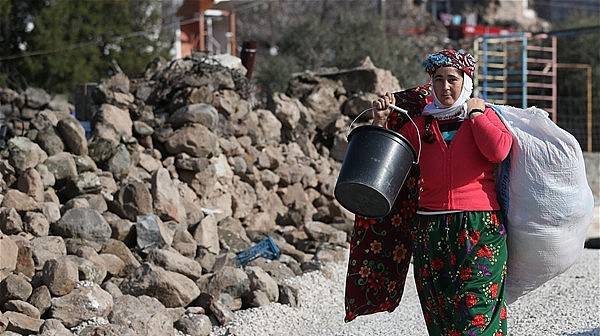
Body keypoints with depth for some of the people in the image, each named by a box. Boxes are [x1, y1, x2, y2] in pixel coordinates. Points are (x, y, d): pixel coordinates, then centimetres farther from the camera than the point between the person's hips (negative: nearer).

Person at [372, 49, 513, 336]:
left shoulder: (484, 116, 7)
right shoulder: (420, 124, 15)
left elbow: (499, 151, -13)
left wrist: (475, 113, -4)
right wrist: (380, 121, 5)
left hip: (480, 228, -4)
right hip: (431, 229, 4)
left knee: (476, 311, -12)